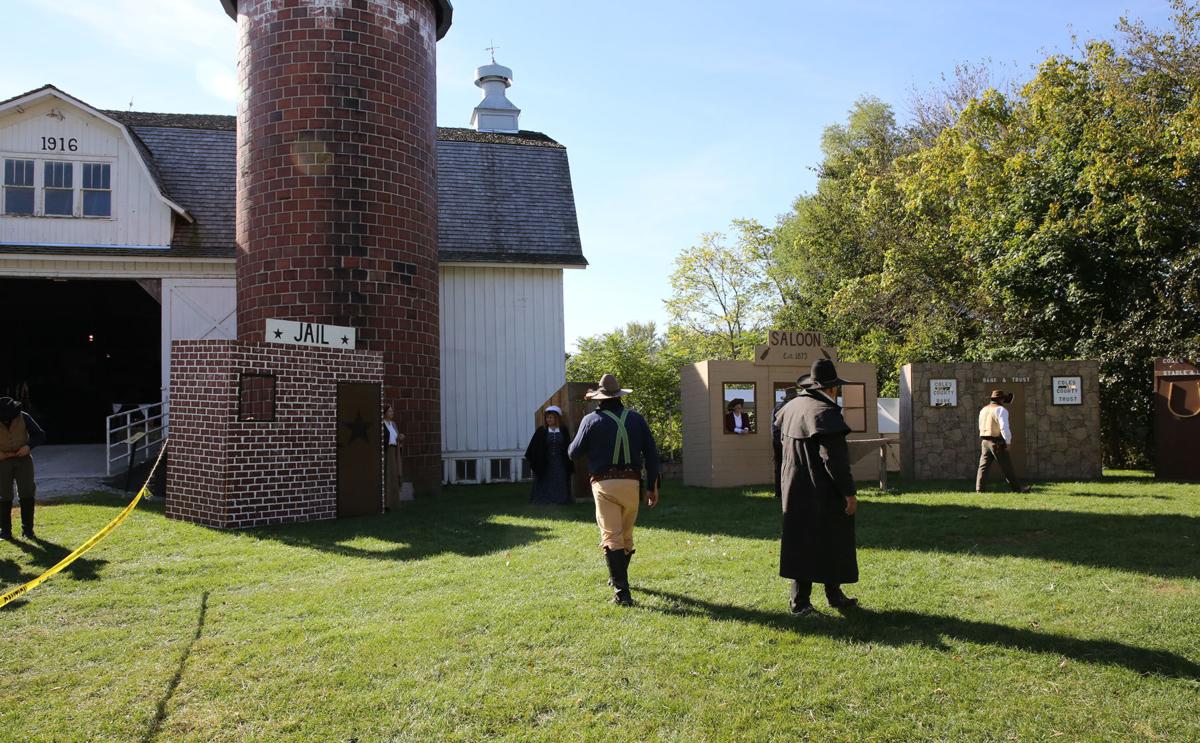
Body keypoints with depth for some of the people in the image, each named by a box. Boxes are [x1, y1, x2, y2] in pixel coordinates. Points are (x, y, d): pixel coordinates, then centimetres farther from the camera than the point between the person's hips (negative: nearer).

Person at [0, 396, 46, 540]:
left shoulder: (23, 417, -7)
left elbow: (41, 436, -1)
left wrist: (29, 446, -19)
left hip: (23, 459, 0)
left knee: (27, 494, -4)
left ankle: (27, 529, 3)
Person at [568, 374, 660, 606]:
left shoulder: (592, 420, -1)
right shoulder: (636, 419, 8)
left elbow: (574, 453, 3)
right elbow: (652, 454, 7)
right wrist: (652, 487, 11)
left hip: (605, 484, -4)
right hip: (631, 483, 4)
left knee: (611, 537, -4)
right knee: (626, 535, 20)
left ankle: (622, 591, -11)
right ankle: (618, 577, 39)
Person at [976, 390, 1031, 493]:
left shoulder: (983, 410, 14)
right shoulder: (1001, 410, -10)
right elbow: (1004, 427, -18)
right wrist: (1008, 442, -11)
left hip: (984, 441, 7)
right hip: (997, 443, -7)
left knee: (983, 466, 5)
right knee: (1007, 467, -1)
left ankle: (979, 489, 0)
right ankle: (1018, 488, 5)